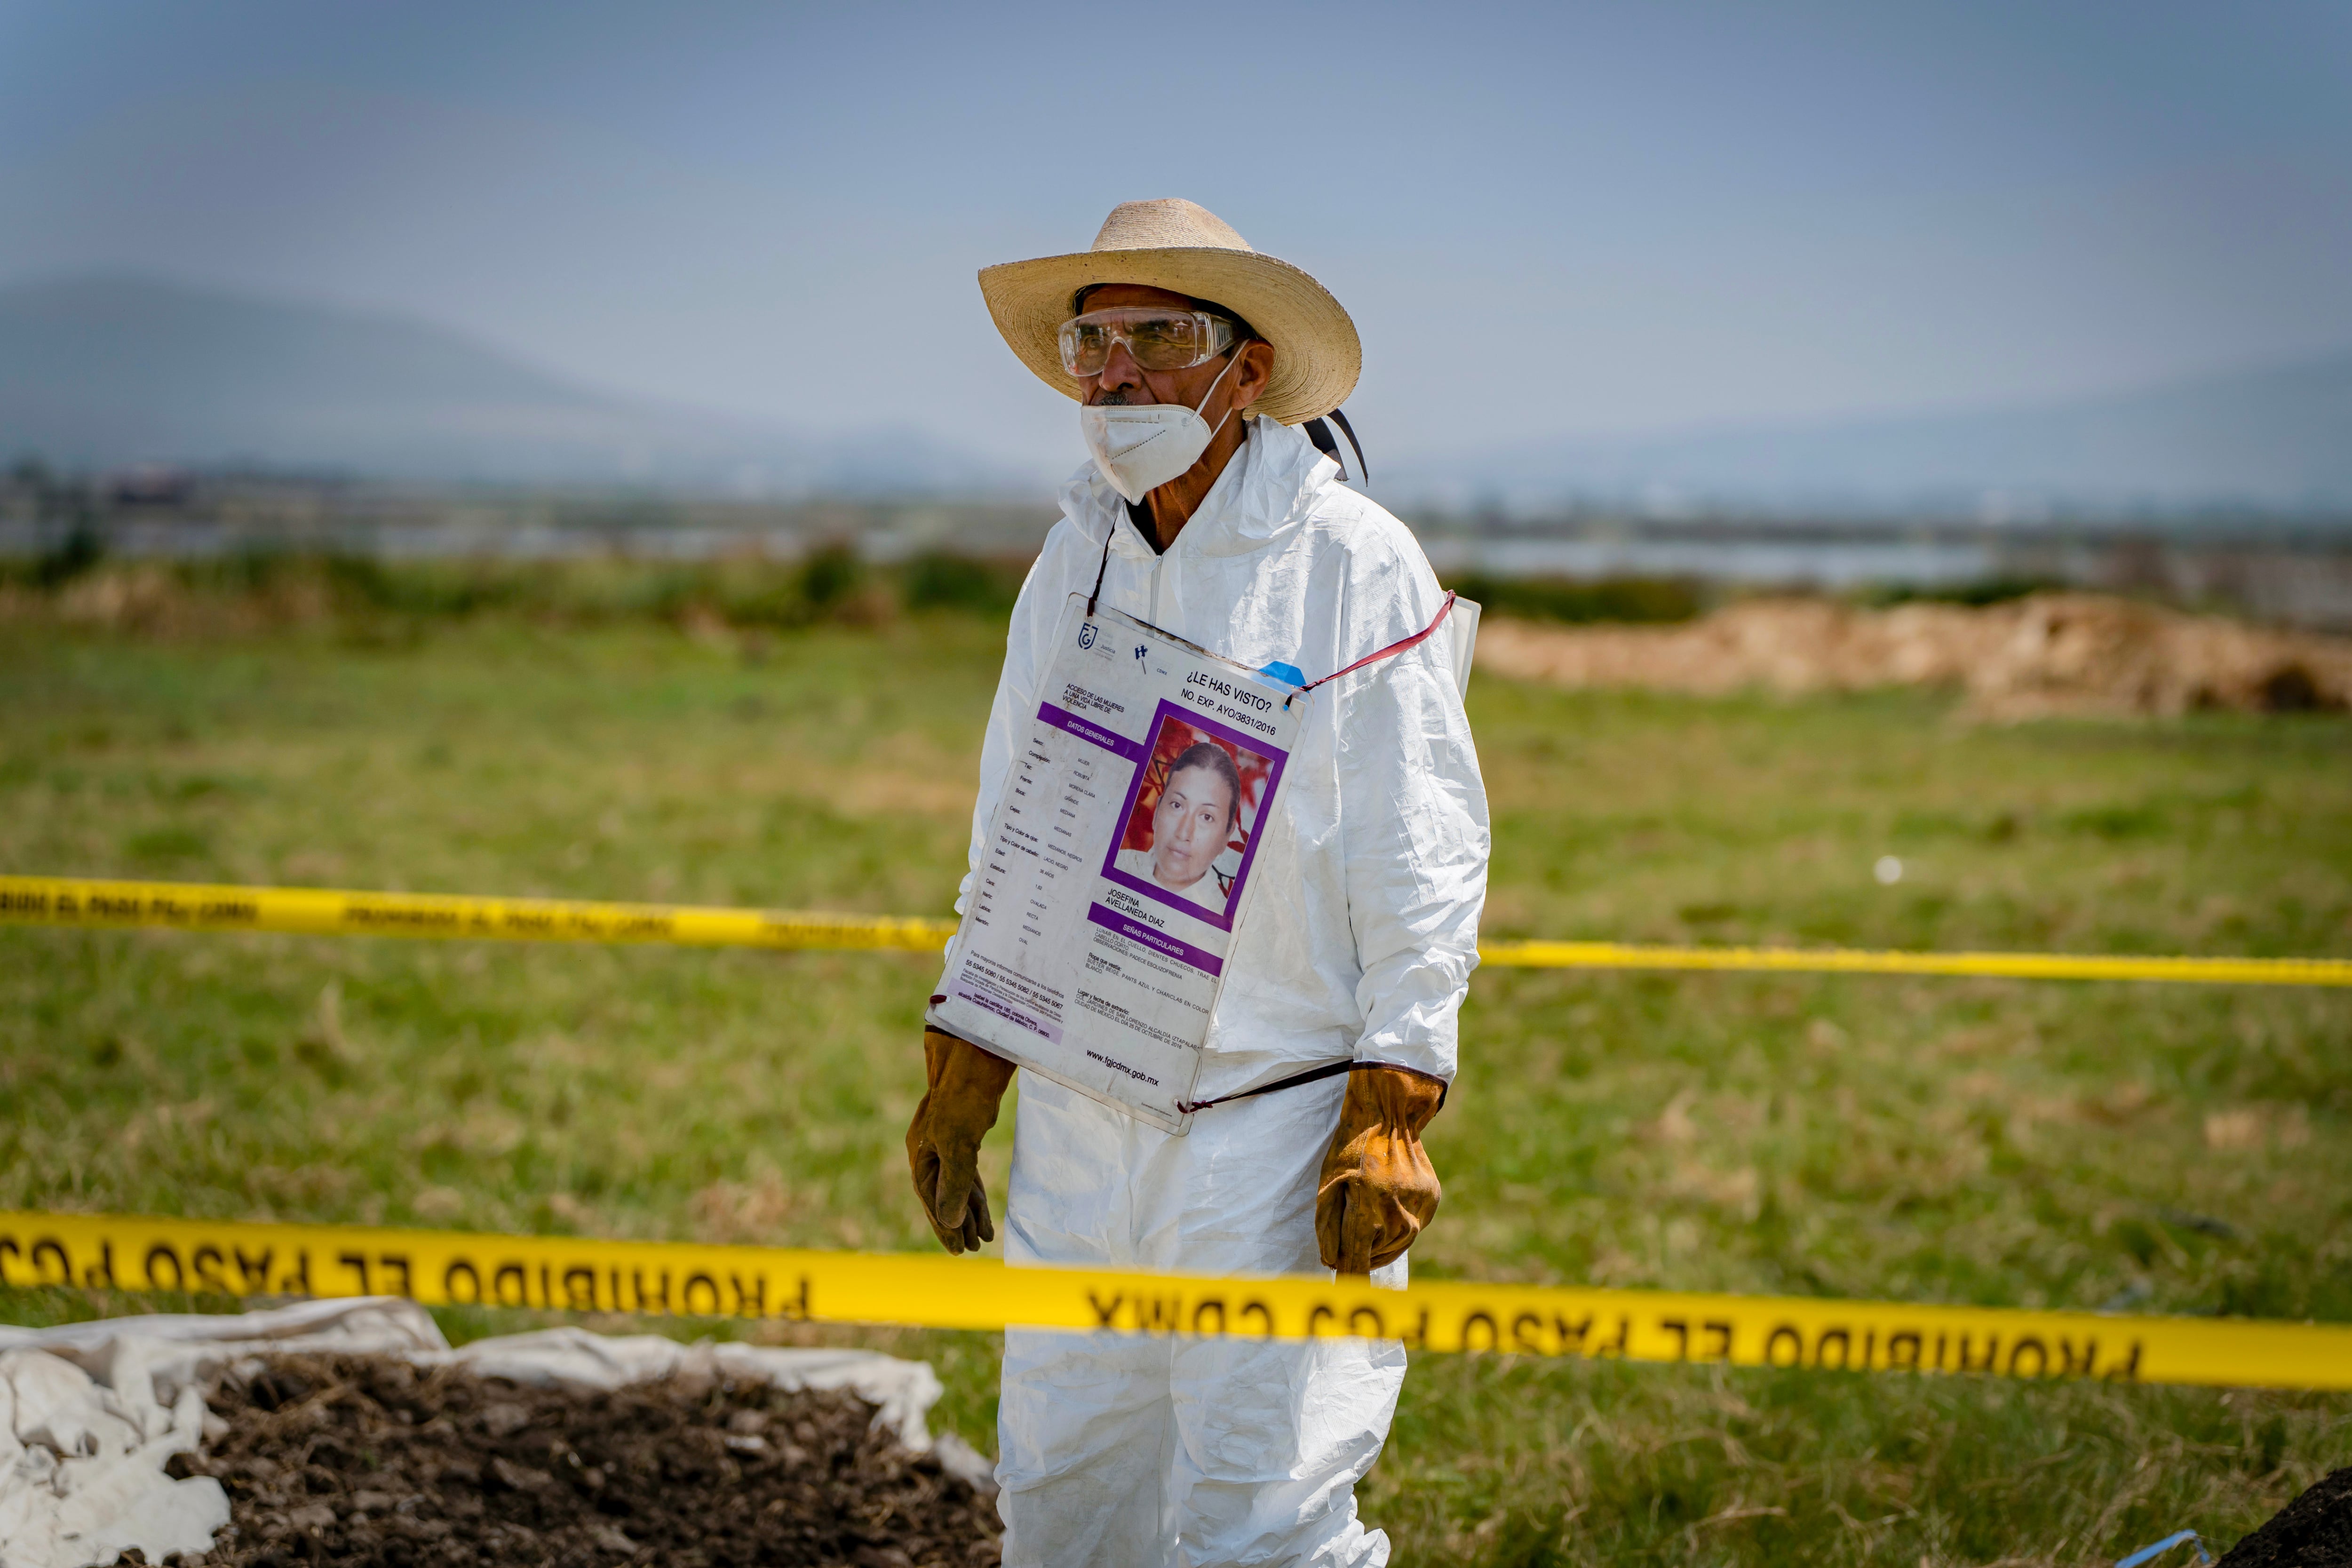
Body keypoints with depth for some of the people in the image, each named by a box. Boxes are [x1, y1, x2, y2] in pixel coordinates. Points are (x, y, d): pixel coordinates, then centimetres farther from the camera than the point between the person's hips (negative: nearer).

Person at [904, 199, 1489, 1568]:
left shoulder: (1355, 563, -8)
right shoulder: (1075, 559, 9)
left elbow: (1424, 854, -9)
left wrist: (1389, 1116, -14)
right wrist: (962, 1072, 14)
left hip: (1276, 1126, -6)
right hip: (1078, 1123, 6)